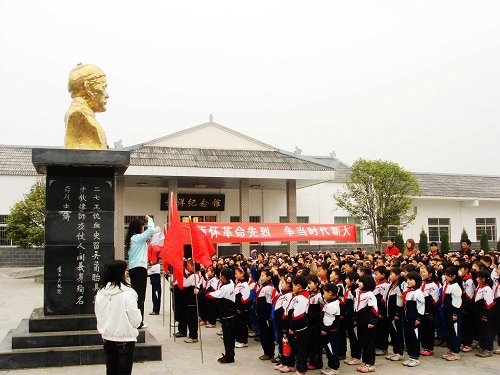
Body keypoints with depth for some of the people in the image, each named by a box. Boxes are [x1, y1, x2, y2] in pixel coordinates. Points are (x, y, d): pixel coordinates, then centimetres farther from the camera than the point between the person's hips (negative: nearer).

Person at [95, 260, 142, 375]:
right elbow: (136, 320, -16)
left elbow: (98, 316, 8)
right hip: (125, 339, -5)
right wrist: (139, 316, 4)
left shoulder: (100, 293, -4)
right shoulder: (127, 293, -20)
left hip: (107, 339, 5)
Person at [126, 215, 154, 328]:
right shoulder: (138, 237, -9)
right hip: (140, 268, -9)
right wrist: (149, 219, -3)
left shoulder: (130, 239, 16)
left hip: (132, 269, 9)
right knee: (140, 296, -7)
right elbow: (151, 230, -19)